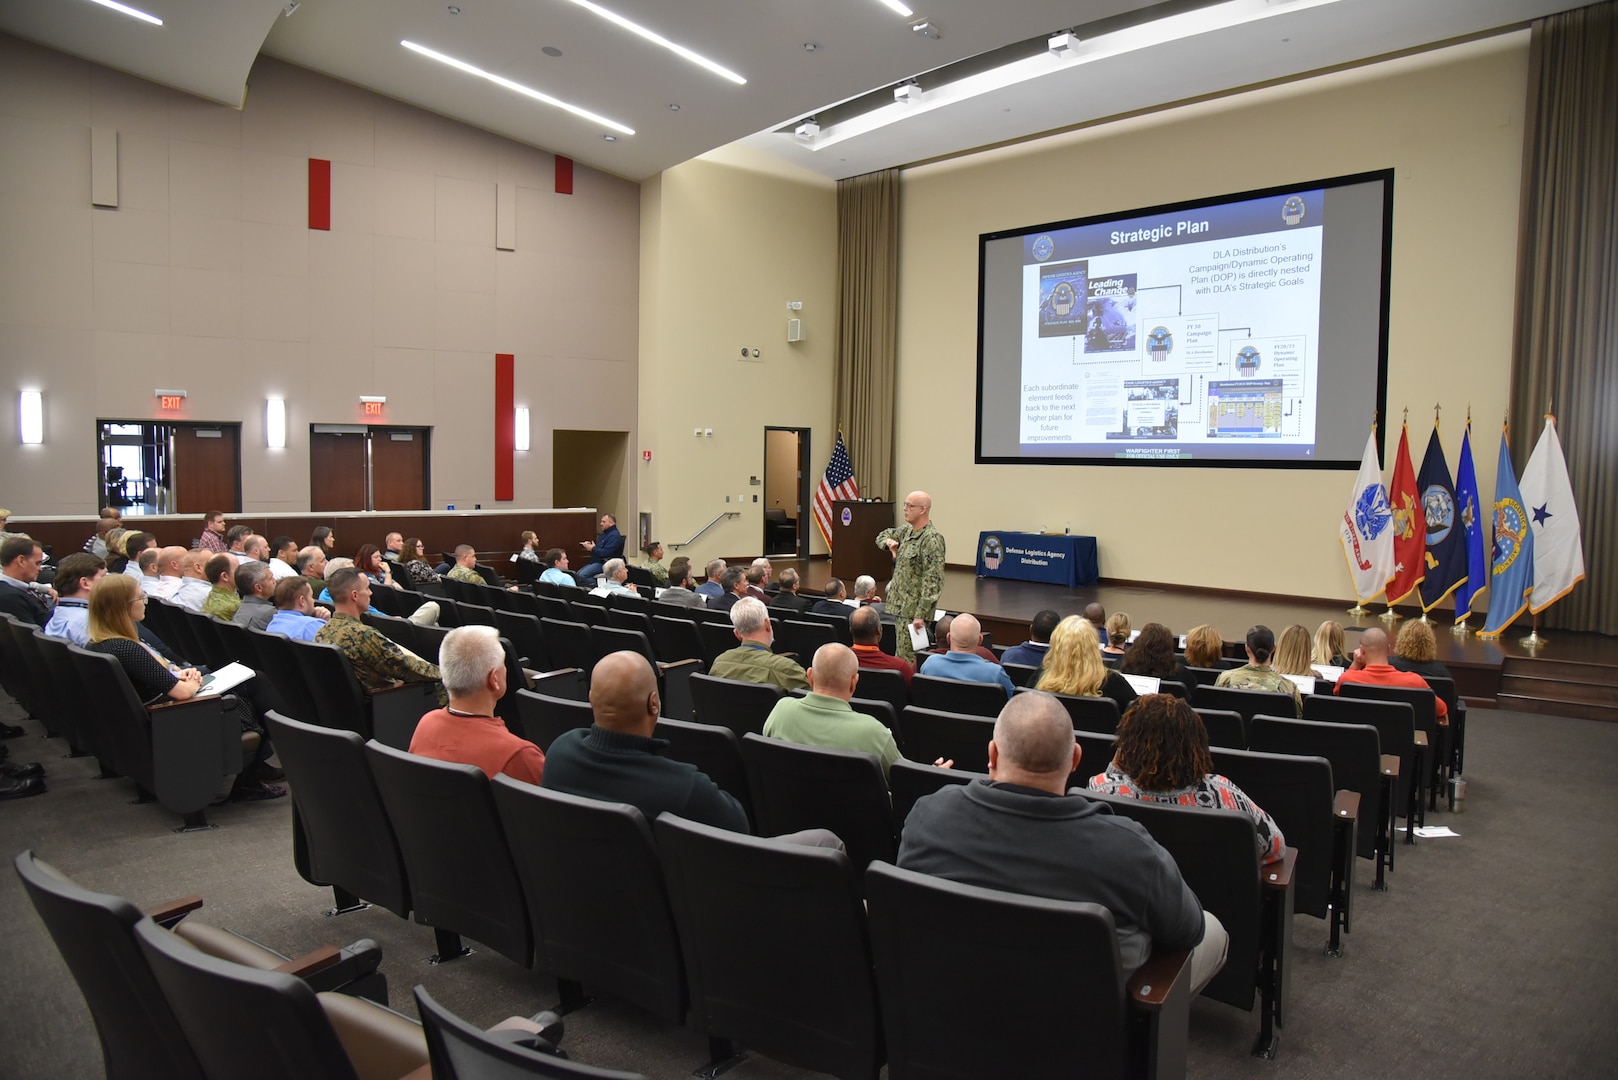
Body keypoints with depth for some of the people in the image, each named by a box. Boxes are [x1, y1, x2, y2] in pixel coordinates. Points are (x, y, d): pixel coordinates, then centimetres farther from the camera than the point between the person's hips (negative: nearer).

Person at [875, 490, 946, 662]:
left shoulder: (932, 539, -16)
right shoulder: (906, 530, 11)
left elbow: (933, 582, -21)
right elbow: (882, 535, 30)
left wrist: (921, 615, -24)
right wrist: (889, 542, 5)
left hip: (914, 611, -9)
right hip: (900, 606, 9)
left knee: (907, 659, -10)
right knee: (901, 656, 13)